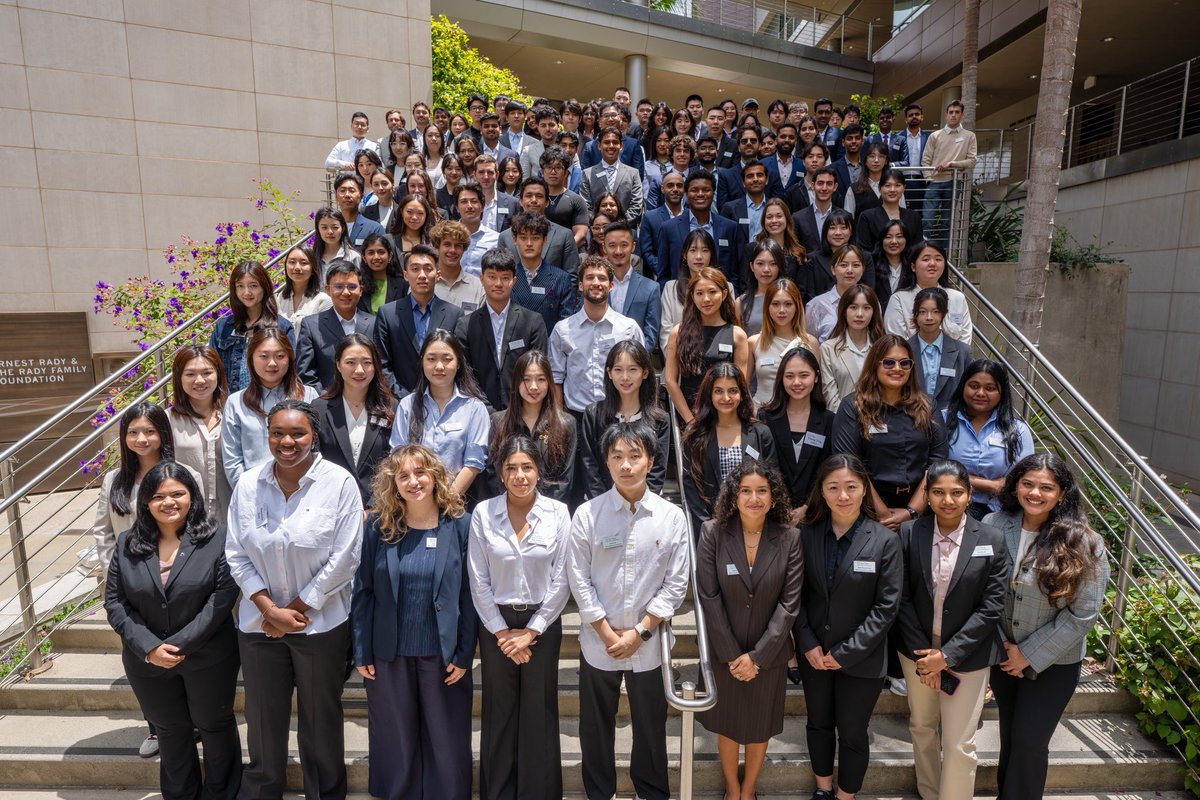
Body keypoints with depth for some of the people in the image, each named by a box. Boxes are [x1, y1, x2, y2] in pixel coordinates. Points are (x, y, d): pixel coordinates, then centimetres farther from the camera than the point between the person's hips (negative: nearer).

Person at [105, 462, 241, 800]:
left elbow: (224, 595, -17)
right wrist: (149, 647, -14)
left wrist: (180, 644, -20)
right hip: (147, 661, 3)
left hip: (208, 657, -3)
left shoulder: (216, 538, -13)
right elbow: (114, 601, -3)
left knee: (215, 725, 16)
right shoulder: (127, 544, -2)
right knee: (170, 730, 22)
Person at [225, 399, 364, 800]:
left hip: (321, 622, -3)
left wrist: (296, 609, -11)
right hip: (259, 622, 3)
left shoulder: (339, 482, -13)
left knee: (320, 718, 13)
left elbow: (345, 558, -13)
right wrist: (271, 609, -9)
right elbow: (236, 555, 0)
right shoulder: (248, 484, -3)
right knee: (262, 716, 17)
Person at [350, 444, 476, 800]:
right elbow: (362, 593, 0)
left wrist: (464, 654, -7)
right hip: (389, 653, 1)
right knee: (395, 739, 18)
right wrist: (361, 653, -1)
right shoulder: (378, 526, -4)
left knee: (446, 740, 12)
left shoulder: (460, 525, -8)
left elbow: (469, 595, -6)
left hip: (443, 653, -1)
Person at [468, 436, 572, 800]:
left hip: (543, 623, 0)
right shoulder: (483, 513, -7)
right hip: (496, 624, 0)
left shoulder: (558, 513, -8)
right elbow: (478, 581, -4)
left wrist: (530, 631, -7)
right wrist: (502, 632, -6)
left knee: (539, 713, 9)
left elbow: (561, 580, -6)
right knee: (498, 712, 11)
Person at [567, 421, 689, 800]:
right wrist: (608, 633, -9)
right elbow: (579, 580, -6)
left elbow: (675, 584, -4)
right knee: (596, 726, 16)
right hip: (598, 641, 0)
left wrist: (640, 632, -9)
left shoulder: (672, 517, -7)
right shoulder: (587, 514, -8)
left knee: (651, 726, 16)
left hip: (649, 644, 0)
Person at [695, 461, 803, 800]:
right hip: (723, 653, 0)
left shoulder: (789, 538, -12)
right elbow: (708, 598, -12)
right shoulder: (712, 533, -14)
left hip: (769, 654, 1)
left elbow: (789, 603, -11)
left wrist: (757, 656, -13)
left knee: (760, 725, 18)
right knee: (726, 722, 17)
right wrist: (732, 655, -12)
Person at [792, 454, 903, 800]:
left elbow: (886, 606, -13)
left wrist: (846, 653, -14)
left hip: (860, 659, -3)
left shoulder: (885, 541, -14)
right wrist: (807, 644, -9)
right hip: (813, 653, 3)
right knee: (819, 723, 20)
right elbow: (796, 594, -1)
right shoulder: (806, 534, -7)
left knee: (852, 733, 12)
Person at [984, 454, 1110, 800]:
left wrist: (1030, 655, -12)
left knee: (1029, 740, 5)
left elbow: (1084, 614, -14)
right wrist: (1002, 646, -8)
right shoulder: (993, 526, -12)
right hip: (1001, 654, 3)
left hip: (1053, 662, -2)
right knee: (1009, 733, 19)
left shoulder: (1083, 543, -17)